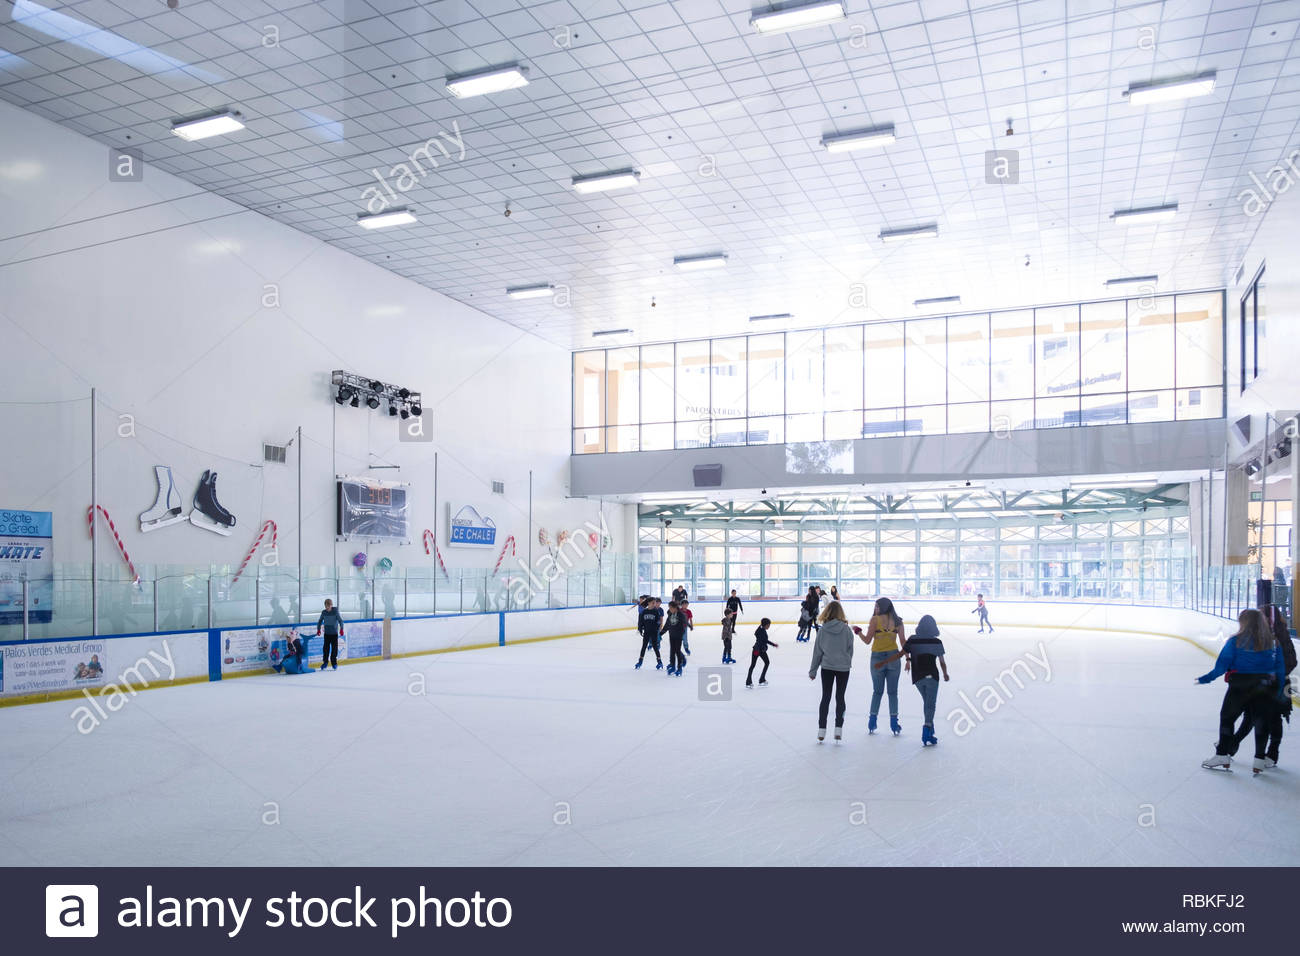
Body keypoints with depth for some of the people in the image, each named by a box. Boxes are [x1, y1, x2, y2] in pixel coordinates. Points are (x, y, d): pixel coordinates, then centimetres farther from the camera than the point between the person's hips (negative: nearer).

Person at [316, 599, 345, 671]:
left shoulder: (335, 612, -9)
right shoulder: (323, 612, 0)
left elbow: (340, 620, -10)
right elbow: (319, 621, 14)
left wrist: (341, 629, -16)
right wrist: (318, 630, 10)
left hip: (334, 633, -2)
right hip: (327, 633, 2)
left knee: (334, 648, 1)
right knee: (326, 648, 1)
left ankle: (334, 663, 13)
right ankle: (325, 662, 14)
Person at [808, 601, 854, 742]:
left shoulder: (822, 630, -6)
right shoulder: (846, 629, -7)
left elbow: (817, 651, -1)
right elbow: (850, 649, 0)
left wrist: (813, 670, 7)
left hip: (827, 667, 0)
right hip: (843, 668, 0)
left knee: (825, 697, 9)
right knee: (840, 698, 9)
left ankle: (821, 730, 8)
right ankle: (838, 730, 6)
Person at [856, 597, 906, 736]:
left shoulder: (875, 619, -7)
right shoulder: (897, 621, 2)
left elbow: (867, 640, -6)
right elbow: (903, 642, -1)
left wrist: (858, 632, 11)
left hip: (877, 657, -1)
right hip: (893, 657, 1)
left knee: (877, 691, 11)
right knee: (893, 692, 9)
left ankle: (871, 724, 13)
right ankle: (894, 723, 6)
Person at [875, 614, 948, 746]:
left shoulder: (912, 640, -2)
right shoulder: (937, 642, -5)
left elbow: (900, 654, -2)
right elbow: (942, 662, 2)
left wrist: (883, 663, 6)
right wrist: (945, 674, 22)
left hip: (917, 678, 3)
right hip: (931, 676, -3)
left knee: (927, 702, 19)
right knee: (930, 704, 0)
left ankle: (930, 730, 21)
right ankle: (927, 727, -20)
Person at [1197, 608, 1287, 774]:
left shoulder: (1235, 641, -9)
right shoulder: (1273, 643, 2)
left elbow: (1223, 664, -10)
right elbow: (1280, 668, 5)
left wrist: (1207, 678, -1)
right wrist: (1279, 691, 12)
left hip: (1240, 687, -3)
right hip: (1263, 689, 3)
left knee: (1227, 717, 8)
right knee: (1261, 722, 13)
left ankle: (1223, 755, 8)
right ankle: (1260, 759, 13)